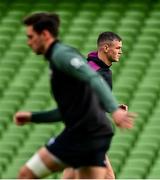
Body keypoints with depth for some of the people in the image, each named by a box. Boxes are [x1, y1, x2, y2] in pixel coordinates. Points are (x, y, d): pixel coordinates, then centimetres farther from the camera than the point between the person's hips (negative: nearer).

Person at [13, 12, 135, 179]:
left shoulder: (61, 54, -6)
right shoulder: (58, 56, 24)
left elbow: (94, 79, -23)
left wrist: (114, 109, -37)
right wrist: (32, 117, 28)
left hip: (81, 134, -9)